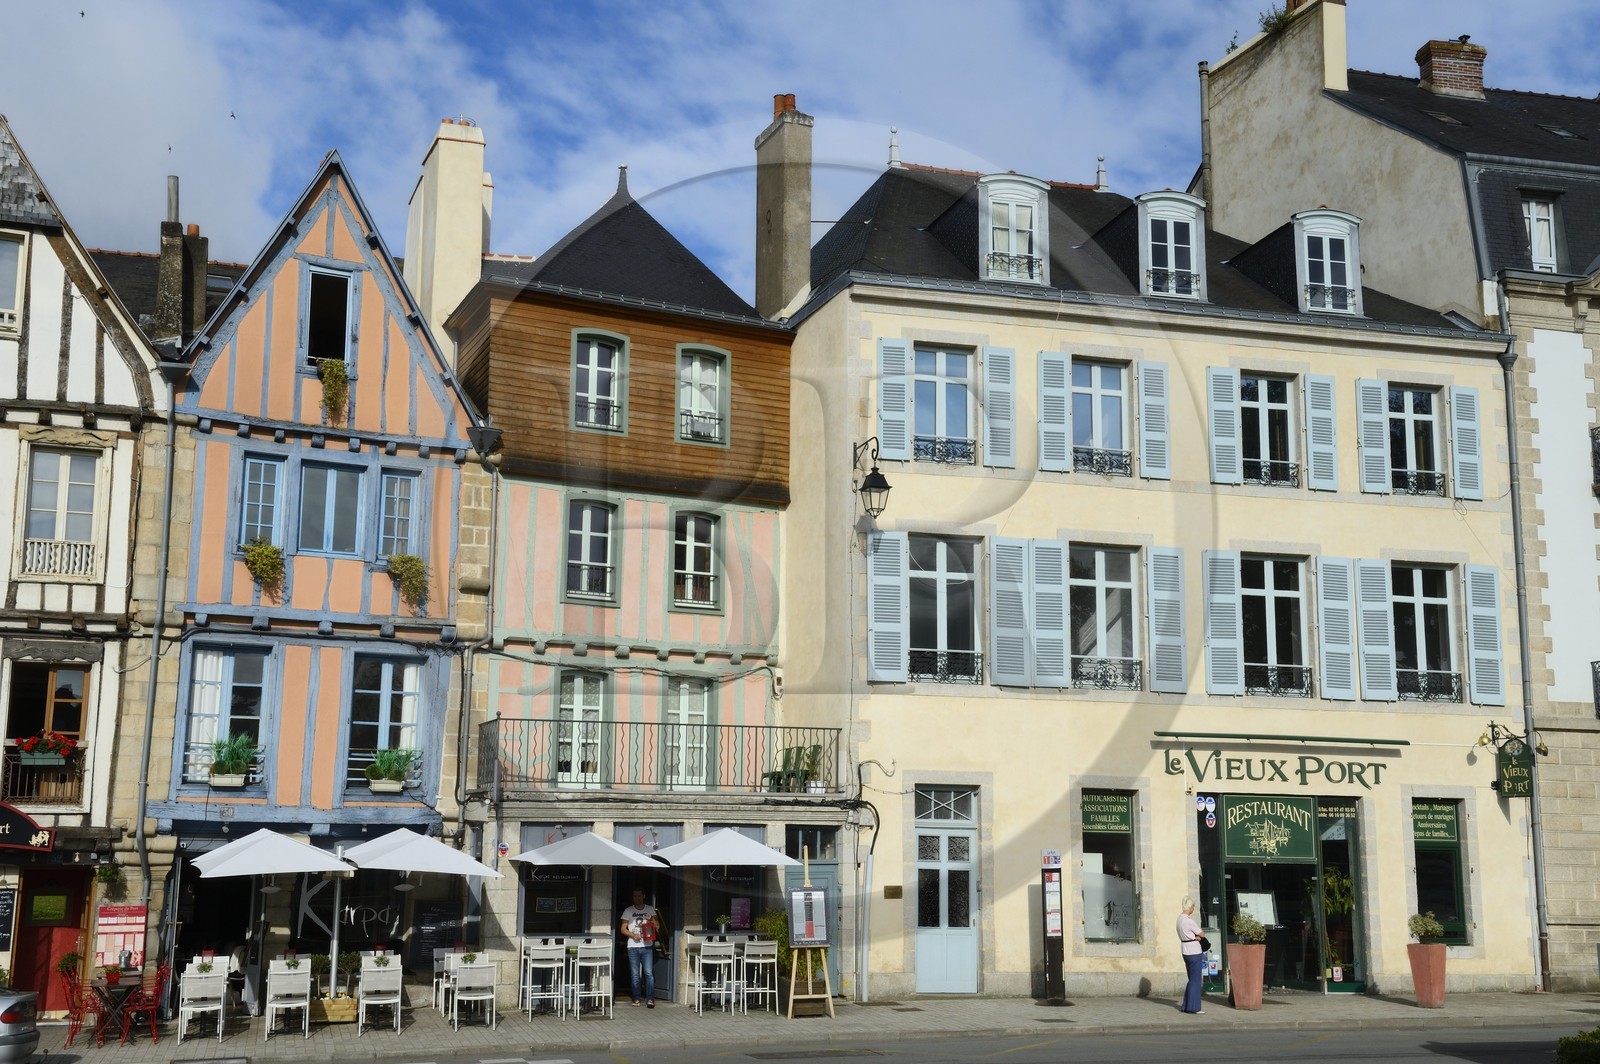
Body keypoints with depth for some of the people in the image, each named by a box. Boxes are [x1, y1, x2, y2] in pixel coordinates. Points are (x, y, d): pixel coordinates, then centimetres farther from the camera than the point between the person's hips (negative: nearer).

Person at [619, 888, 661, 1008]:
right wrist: (633, 935, -10)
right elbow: (623, 929, 6)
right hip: (633, 947, 0)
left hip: (647, 947, 0)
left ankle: (650, 999, -7)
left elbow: (657, 926, 9)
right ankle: (637, 999, 10)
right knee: (635, 975, 2)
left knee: (649, 973, -8)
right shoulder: (628, 911, 7)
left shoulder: (650, 909, 9)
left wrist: (652, 919, -11)